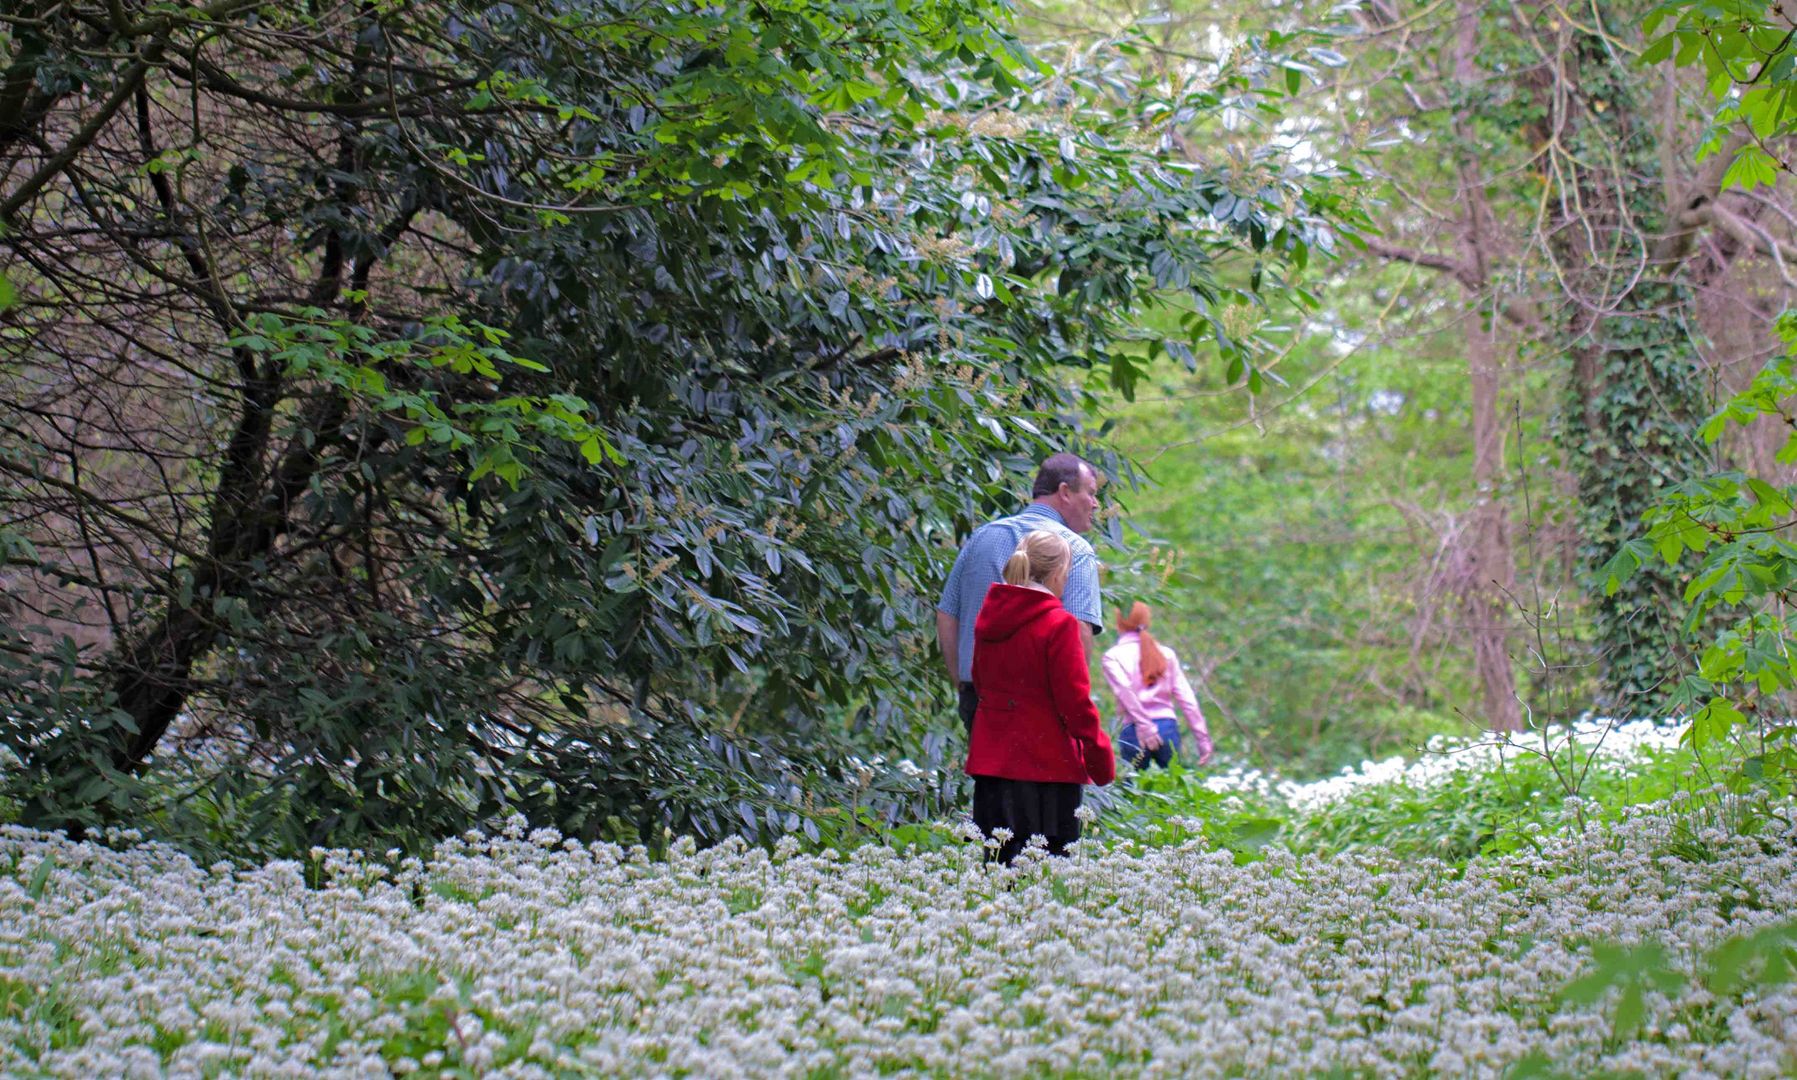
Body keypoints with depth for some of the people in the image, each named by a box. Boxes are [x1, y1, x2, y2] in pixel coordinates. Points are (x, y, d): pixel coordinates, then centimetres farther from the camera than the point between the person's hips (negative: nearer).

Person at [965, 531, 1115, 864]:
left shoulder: (989, 617, 8)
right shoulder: (1059, 624, -13)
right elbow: (1075, 702, -12)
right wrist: (1102, 761, -3)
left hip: (990, 759, 7)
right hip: (1047, 767, -7)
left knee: (998, 862, 9)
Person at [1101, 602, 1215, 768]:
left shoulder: (1113, 656, 4)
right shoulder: (1166, 654, 14)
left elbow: (1125, 693, -12)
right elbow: (1186, 699, 8)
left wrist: (1145, 726, -15)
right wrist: (1203, 739, 7)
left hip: (1134, 731, -3)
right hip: (1168, 728, 3)